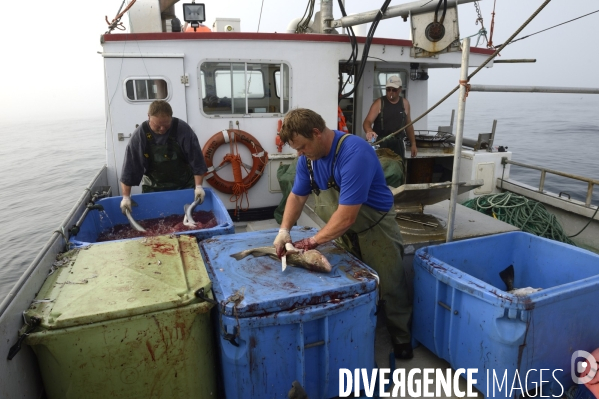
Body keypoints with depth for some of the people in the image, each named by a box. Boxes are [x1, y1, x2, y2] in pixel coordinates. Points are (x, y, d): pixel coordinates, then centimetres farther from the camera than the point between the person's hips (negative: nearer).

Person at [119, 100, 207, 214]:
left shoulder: (183, 129, -18)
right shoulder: (140, 135, -16)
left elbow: (196, 160, -14)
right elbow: (130, 167, -12)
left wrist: (198, 186, -19)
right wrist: (126, 197, -15)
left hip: (185, 185, 0)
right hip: (154, 188, 1)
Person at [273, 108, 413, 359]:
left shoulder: (354, 153, -33)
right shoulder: (308, 156, -8)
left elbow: (346, 216, -33)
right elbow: (297, 196, 1)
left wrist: (314, 241, -24)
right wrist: (284, 230, -14)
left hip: (374, 229, -6)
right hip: (342, 231, 7)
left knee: (390, 287, 8)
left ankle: (401, 338, 30)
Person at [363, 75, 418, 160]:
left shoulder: (405, 103, 7)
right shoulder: (379, 103, -5)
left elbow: (408, 125, 15)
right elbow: (367, 122, -16)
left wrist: (413, 144, 12)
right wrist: (369, 131, -39)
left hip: (397, 143, 4)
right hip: (380, 143, -3)